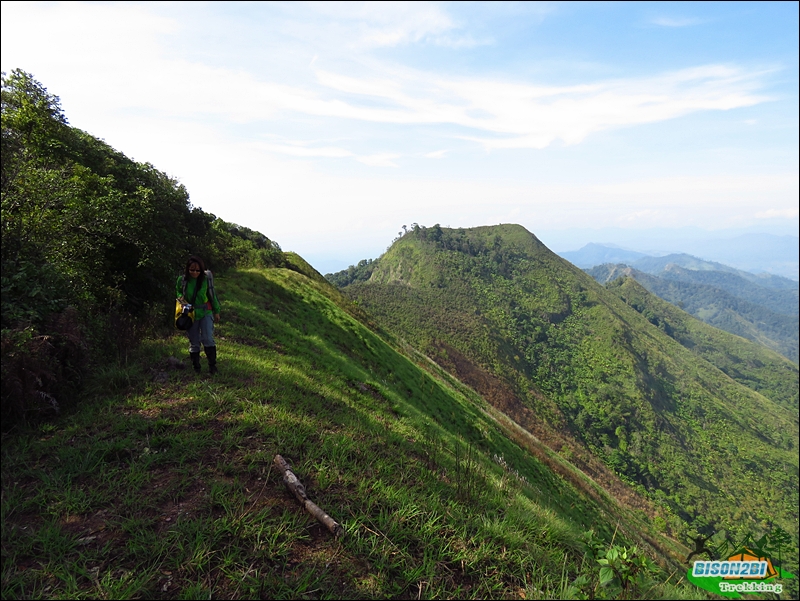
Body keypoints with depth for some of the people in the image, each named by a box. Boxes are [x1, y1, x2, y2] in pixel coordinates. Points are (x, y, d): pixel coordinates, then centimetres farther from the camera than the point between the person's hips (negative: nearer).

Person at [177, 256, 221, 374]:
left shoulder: (206, 278, -10)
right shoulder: (182, 279, -8)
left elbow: (212, 295, 1)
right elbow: (178, 292, 12)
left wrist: (216, 311, 6)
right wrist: (181, 298, -12)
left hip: (205, 312, -1)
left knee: (208, 339, -11)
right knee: (193, 342, 9)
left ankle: (212, 365, 3)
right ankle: (196, 367, 21)